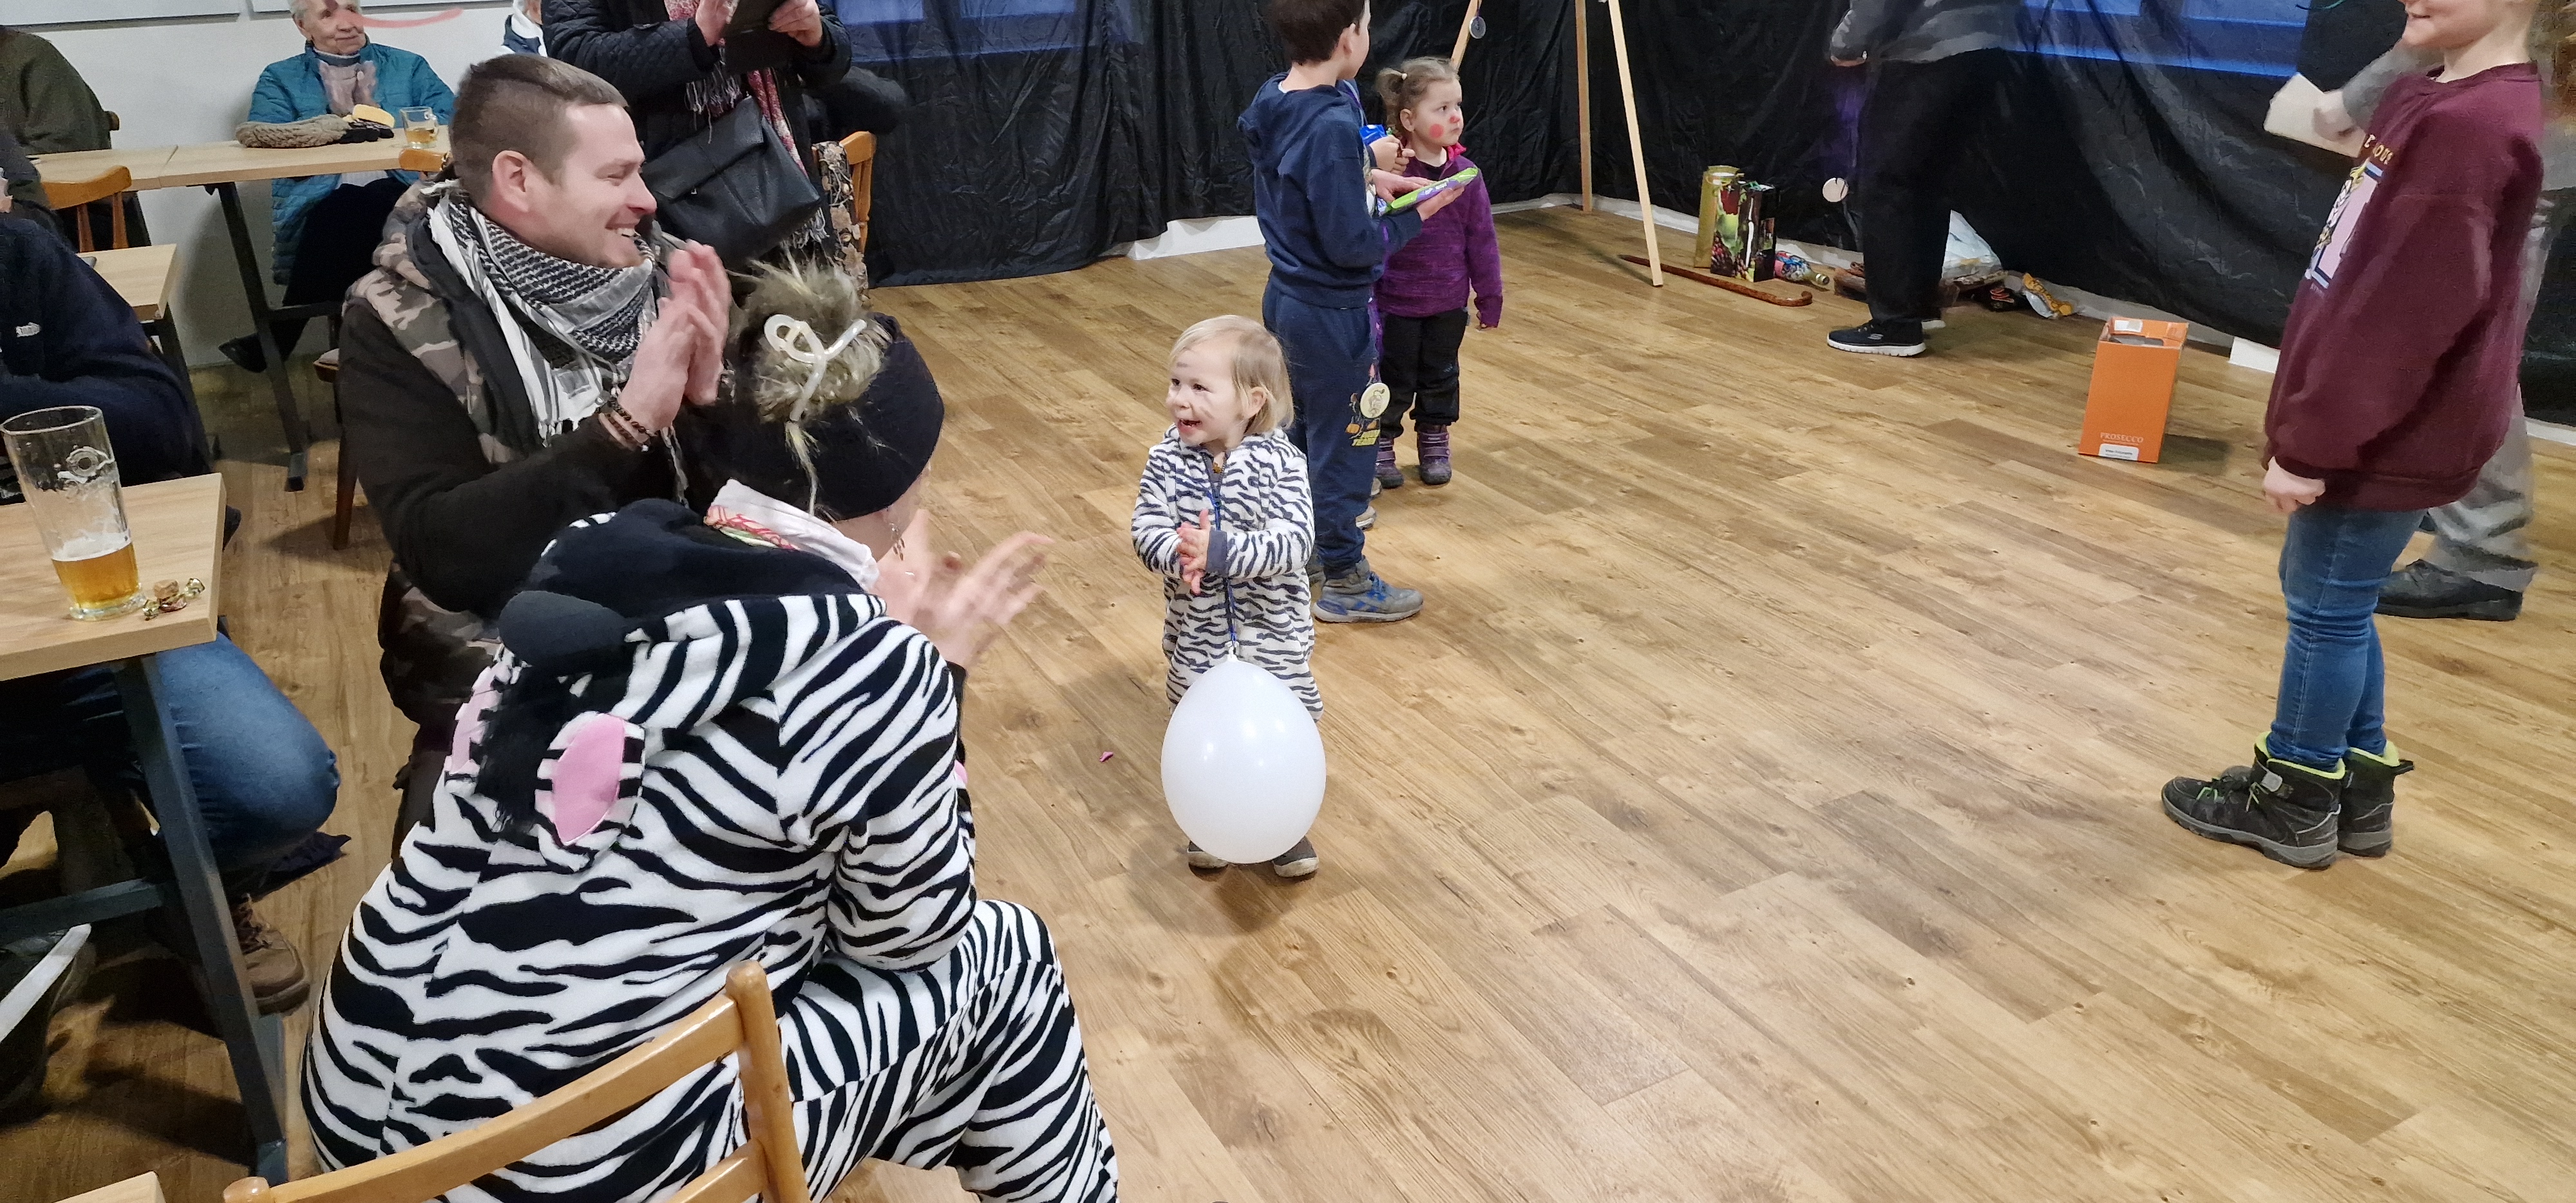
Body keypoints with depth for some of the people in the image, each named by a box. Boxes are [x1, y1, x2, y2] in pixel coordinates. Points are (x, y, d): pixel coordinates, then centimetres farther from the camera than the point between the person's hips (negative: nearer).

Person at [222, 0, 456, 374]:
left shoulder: (408, 66, 21)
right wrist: (336, 119, -6)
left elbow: (448, 119, 4)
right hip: (320, 200, 0)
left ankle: (276, 342, -21)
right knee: (345, 210, -36)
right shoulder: (281, 78, 18)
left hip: (402, 193, 0)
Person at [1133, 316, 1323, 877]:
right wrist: (1180, 555, -37)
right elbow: (1147, 530, -16)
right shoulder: (1168, 461, -11)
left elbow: (1295, 541, -27)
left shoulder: (1280, 463, -18)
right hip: (1197, 631, 2)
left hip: (1272, 628, -2)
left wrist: (1221, 552, -39)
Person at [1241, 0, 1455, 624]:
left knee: (1309, 427, 24)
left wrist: (1364, 178, 5)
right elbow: (1352, 246, -24)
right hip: (1332, 313, -9)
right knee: (1344, 439, 6)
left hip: (1287, 297, 9)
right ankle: (1344, 580, 20)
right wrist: (1417, 215, -12)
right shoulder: (1332, 126, -26)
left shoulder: (1273, 99, 0)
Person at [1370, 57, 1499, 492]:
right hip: (1396, 304, -4)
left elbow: (1481, 239, 2)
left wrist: (1489, 296, 5)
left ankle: (1434, 444, 36)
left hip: (1448, 304, 4)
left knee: (1441, 379, 18)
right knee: (1394, 382, 10)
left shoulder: (1464, 174, -5)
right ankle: (1381, 447, 28)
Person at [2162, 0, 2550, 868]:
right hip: (2381, 422, 10)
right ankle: (2358, 785, 32)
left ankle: (2295, 802, 19)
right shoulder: (2443, 98, 9)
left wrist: (2311, 441, -19)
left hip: (2391, 437, -10)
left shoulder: (2469, 127, -24)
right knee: (2332, 601, 19)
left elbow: (2407, 311, -25)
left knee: (2328, 609, 3)